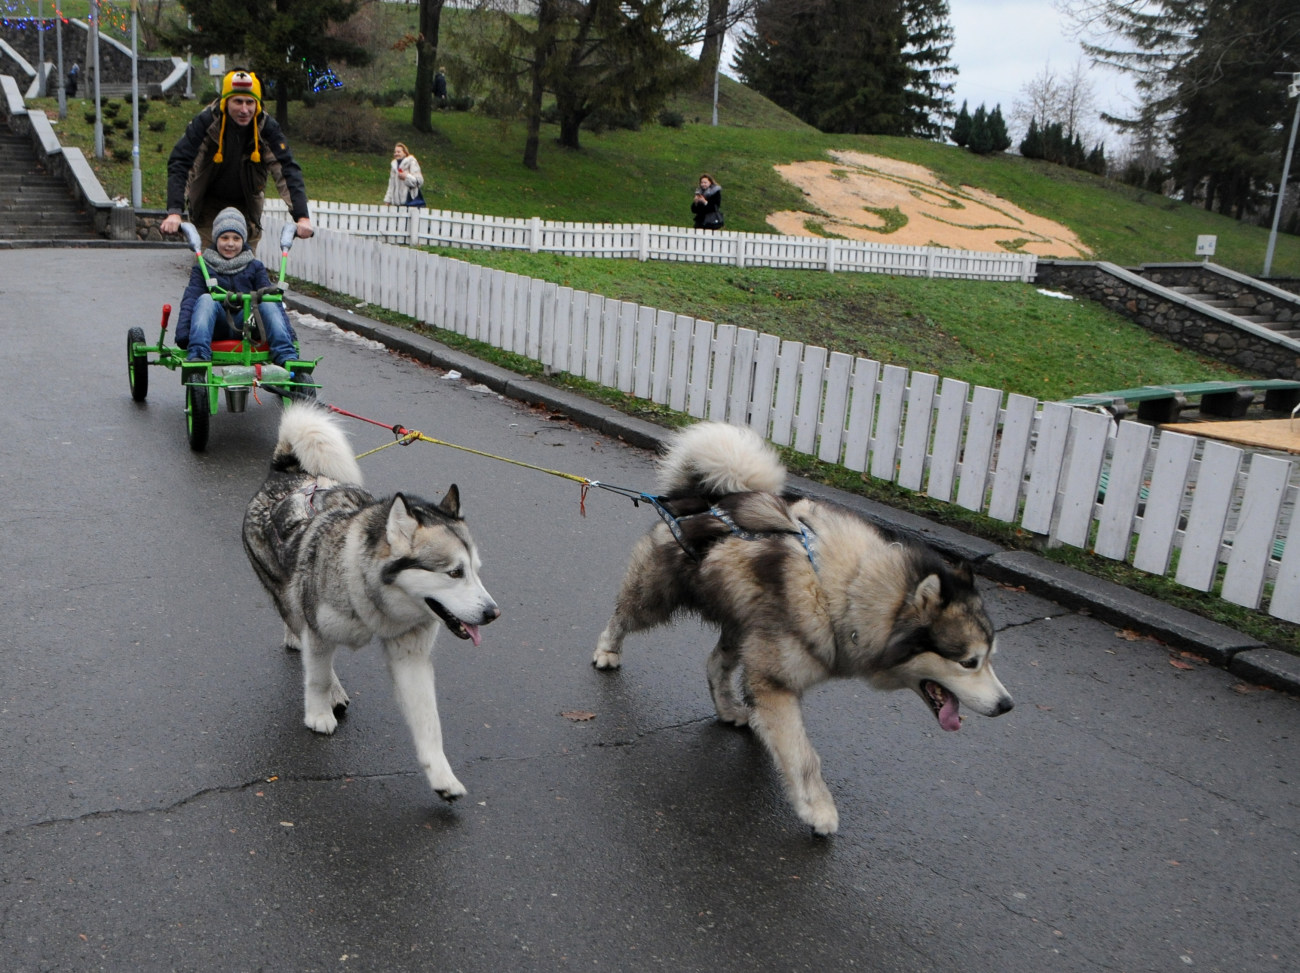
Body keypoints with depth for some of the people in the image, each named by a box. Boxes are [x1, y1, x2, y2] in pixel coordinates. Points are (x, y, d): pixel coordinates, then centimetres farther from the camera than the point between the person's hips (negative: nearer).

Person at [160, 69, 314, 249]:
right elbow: (179, 164, -25)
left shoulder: (267, 127, -18)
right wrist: (174, 212, -38)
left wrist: (302, 217, -36)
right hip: (208, 205, -1)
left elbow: (288, 169, -23)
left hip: (246, 207, 1)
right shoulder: (205, 122, -21)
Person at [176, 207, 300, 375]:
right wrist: (182, 335, -18)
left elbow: (273, 298, 3)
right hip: (216, 329, -1)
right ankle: (196, 357, -44)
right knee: (206, 299, -30)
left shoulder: (255, 267, 15)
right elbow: (190, 299, -1)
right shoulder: (203, 267, 12)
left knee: (268, 303, -26)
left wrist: (288, 334, -12)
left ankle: (288, 360, -39)